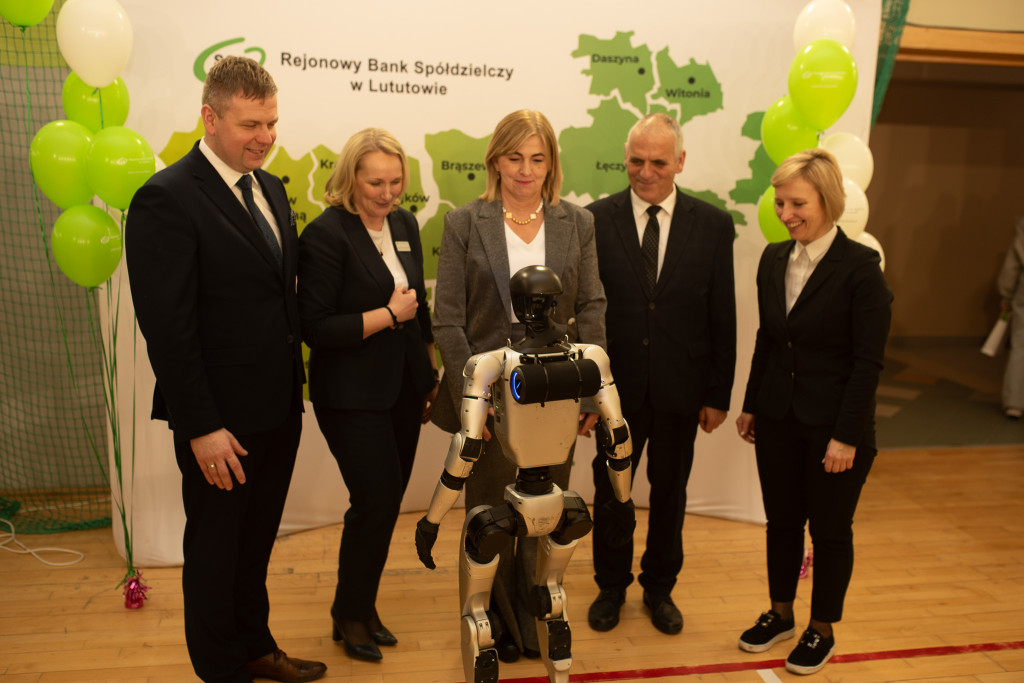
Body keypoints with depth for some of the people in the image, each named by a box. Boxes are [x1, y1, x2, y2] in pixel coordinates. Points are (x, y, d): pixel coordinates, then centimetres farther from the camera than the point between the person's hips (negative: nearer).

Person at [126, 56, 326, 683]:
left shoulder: (270, 188, 7)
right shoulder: (166, 199, -17)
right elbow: (166, 326, -19)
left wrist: (296, 383, 9)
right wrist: (201, 428, -19)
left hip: (279, 407, 7)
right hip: (222, 419, -7)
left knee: (256, 542, 23)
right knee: (216, 549, 13)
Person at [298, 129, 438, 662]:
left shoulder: (405, 224, 7)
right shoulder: (326, 234, -14)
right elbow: (315, 328, -18)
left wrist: (430, 376, 17)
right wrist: (389, 315, -18)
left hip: (403, 391, 7)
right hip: (353, 397, -7)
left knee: (388, 500, 13)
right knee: (376, 499, -4)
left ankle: (363, 607, 32)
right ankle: (350, 615, 21)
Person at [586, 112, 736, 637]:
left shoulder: (712, 225, -2)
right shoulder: (595, 220, -5)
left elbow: (722, 318, 0)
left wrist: (719, 394, -1)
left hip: (681, 389, 1)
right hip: (616, 386, -1)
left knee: (669, 491, 16)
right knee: (610, 490, 14)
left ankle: (660, 587, 38)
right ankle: (611, 586, 37)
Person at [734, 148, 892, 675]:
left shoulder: (860, 266, -14)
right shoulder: (773, 259, 3)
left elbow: (868, 360, -14)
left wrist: (846, 435, -16)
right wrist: (751, 405, 11)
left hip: (833, 425, -5)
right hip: (778, 418, 5)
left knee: (830, 530, 10)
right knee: (781, 521, 16)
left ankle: (822, 631, 29)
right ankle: (780, 614, 36)